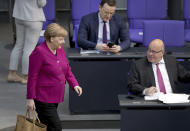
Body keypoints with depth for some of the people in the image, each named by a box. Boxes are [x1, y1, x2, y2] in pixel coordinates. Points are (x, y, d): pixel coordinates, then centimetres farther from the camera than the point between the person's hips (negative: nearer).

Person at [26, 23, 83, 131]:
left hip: (55, 97, 8)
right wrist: (30, 98, -14)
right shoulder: (39, 52, -16)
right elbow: (32, 77, -14)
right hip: (43, 99, -8)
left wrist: (74, 84, 0)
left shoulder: (60, 49, 7)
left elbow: (67, 70, 16)